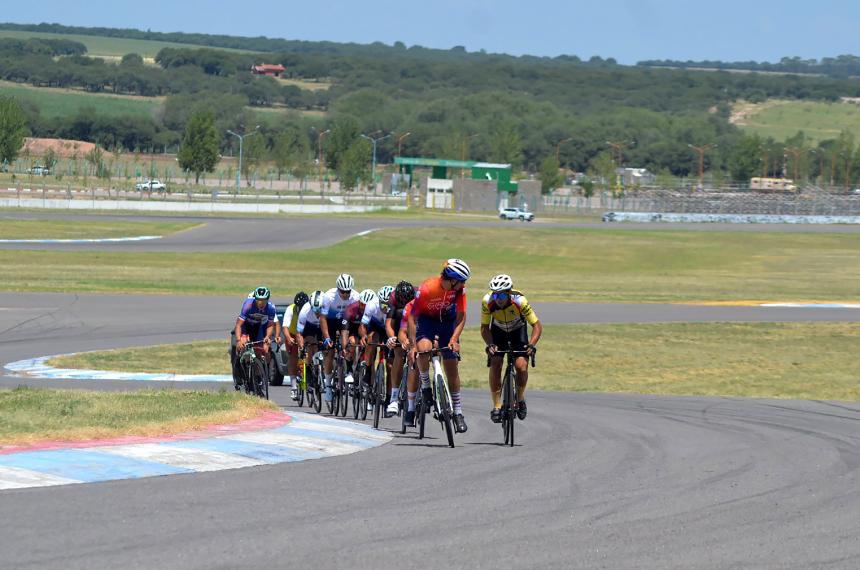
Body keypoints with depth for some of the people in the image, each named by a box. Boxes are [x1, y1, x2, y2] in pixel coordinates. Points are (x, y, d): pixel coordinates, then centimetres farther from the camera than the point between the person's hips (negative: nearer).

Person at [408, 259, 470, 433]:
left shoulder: (459, 289, -22)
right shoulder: (426, 289, -32)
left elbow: (461, 317, -16)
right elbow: (412, 316, -26)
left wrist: (454, 339, -30)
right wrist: (413, 345, -30)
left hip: (448, 320, 3)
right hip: (426, 319, -3)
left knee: (452, 368, 0)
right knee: (424, 348, -34)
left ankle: (458, 412, 8)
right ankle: (425, 386, -10)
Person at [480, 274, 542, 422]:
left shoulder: (519, 301, -34)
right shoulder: (488, 301, -30)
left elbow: (537, 326, -26)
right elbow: (484, 328, -19)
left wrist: (531, 345, -41)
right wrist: (490, 344, -36)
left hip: (518, 330, -1)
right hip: (498, 331, 1)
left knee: (521, 365, -19)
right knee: (495, 365, -17)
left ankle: (520, 398, 7)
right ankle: (497, 406, -6)